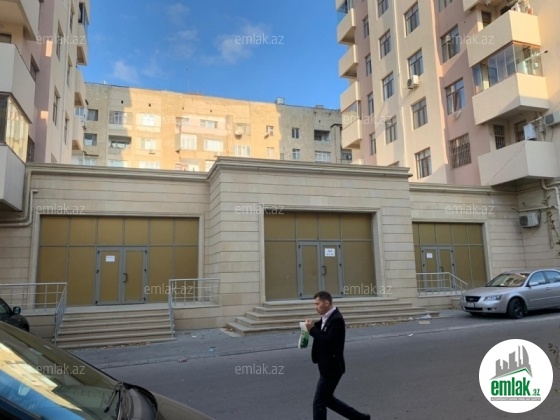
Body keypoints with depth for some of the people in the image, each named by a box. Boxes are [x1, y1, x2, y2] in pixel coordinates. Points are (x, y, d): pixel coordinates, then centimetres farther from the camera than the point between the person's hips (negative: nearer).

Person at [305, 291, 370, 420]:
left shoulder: (336, 319, -21)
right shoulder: (327, 317, 8)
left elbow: (327, 342, -28)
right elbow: (322, 335, 12)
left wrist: (312, 329, -21)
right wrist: (313, 326, -6)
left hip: (331, 368, -10)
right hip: (327, 367, 10)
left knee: (319, 402, 1)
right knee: (327, 399, 20)